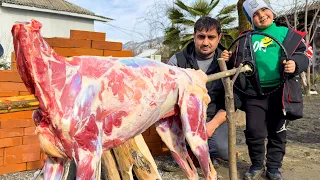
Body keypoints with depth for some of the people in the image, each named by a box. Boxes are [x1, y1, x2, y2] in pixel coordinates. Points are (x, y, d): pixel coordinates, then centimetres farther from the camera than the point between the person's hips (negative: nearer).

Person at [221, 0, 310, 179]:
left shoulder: (288, 34, 4)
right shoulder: (247, 38, 8)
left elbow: (302, 56, 2)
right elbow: (240, 61, 16)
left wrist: (295, 64, -20)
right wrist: (229, 58, -4)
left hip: (279, 91, -1)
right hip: (254, 92, 1)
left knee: (277, 132, 10)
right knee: (254, 131, 2)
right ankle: (257, 165, 24)